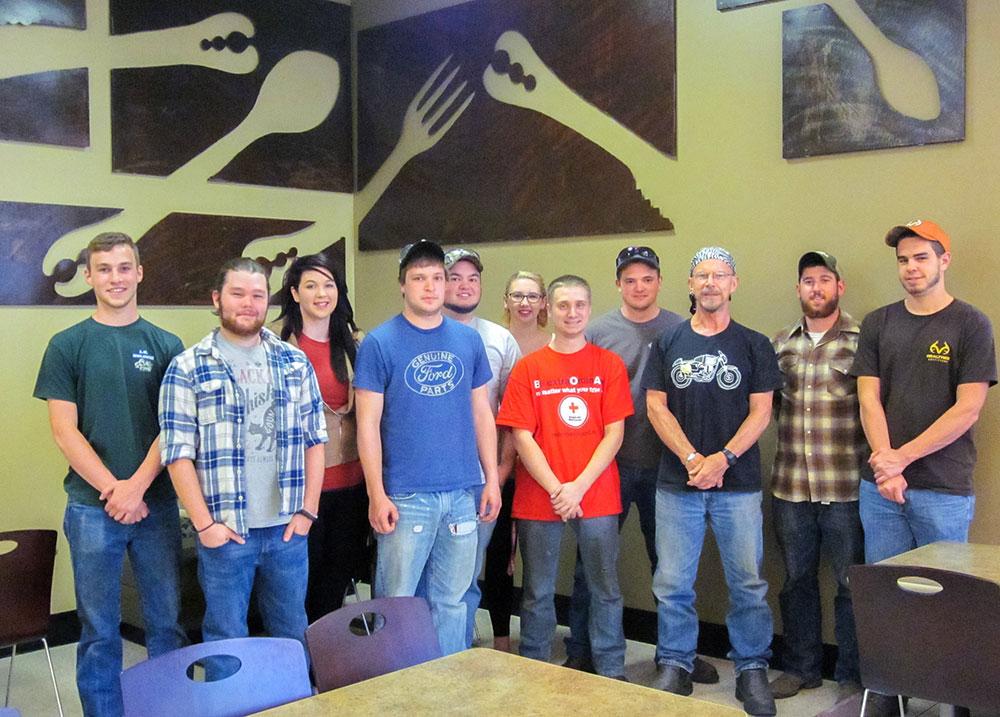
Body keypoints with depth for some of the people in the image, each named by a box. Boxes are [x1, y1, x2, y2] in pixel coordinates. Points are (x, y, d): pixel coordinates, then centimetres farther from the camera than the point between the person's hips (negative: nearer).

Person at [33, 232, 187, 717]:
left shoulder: (165, 345, 5)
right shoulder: (68, 345, 2)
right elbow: (64, 431, -2)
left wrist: (136, 486, -12)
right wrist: (112, 490, -10)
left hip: (157, 503, 1)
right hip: (92, 506, -1)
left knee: (166, 621, 8)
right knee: (99, 629, 6)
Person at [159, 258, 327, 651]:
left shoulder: (296, 363, 7)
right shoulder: (187, 368, -4)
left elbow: (315, 439, 9)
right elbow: (178, 453, -6)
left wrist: (307, 511, 2)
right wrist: (204, 524, -10)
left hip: (288, 529, 3)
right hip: (224, 533, -3)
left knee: (293, 637, 15)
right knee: (226, 642, 9)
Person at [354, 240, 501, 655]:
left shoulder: (468, 340, 8)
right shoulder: (380, 343, -4)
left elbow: (482, 414, 12)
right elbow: (368, 424, -6)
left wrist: (492, 478, 6)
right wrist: (377, 494, -11)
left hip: (463, 494, 4)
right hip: (405, 496, -4)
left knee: (452, 601, 13)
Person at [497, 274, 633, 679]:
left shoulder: (609, 365, 3)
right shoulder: (528, 368, 3)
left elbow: (614, 434, -2)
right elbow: (522, 437, -2)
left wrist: (579, 486, -11)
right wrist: (555, 489, -11)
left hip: (597, 497, 0)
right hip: (538, 499, 0)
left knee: (605, 589, 7)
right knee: (538, 593, 9)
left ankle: (611, 672, 21)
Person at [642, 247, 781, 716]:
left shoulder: (753, 345, 5)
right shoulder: (668, 344, 8)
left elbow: (760, 412, 0)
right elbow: (656, 407, 2)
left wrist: (723, 458, -14)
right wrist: (692, 459, -10)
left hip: (738, 484, -1)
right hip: (676, 482, 1)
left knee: (747, 582, 3)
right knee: (672, 584, 5)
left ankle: (752, 670, 17)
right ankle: (675, 667, 18)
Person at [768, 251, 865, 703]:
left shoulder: (863, 341, -3)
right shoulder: (780, 343, 9)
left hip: (846, 488, -4)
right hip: (790, 486, 4)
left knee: (852, 584, 6)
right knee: (797, 580, 14)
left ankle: (852, 677, 21)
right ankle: (801, 667, 29)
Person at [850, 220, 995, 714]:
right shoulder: (878, 324, 9)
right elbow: (869, 399, 4)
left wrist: (904, 456, -13)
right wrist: (885, 464, -10)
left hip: (943, 488, -3)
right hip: (880, 486, 3)